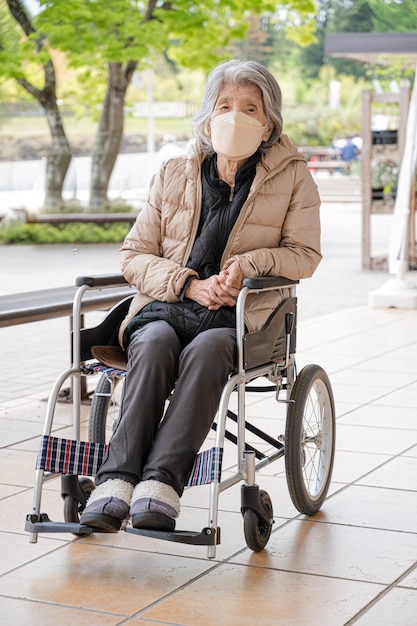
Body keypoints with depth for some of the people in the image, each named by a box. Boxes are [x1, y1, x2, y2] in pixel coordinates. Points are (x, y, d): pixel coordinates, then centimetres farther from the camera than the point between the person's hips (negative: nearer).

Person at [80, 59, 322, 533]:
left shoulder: (292, 177, 11)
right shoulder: (173, 175, 15)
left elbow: (305, 254, 7)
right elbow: (133, 255, 11)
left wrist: (247, 264, -12)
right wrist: (190, 284, -7)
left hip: (239, 313, -1)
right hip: (165, 303, 2)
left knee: (207, 348, -36)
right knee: (154, 344, -34)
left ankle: (162, 480, -44)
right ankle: (116, 479, -41)